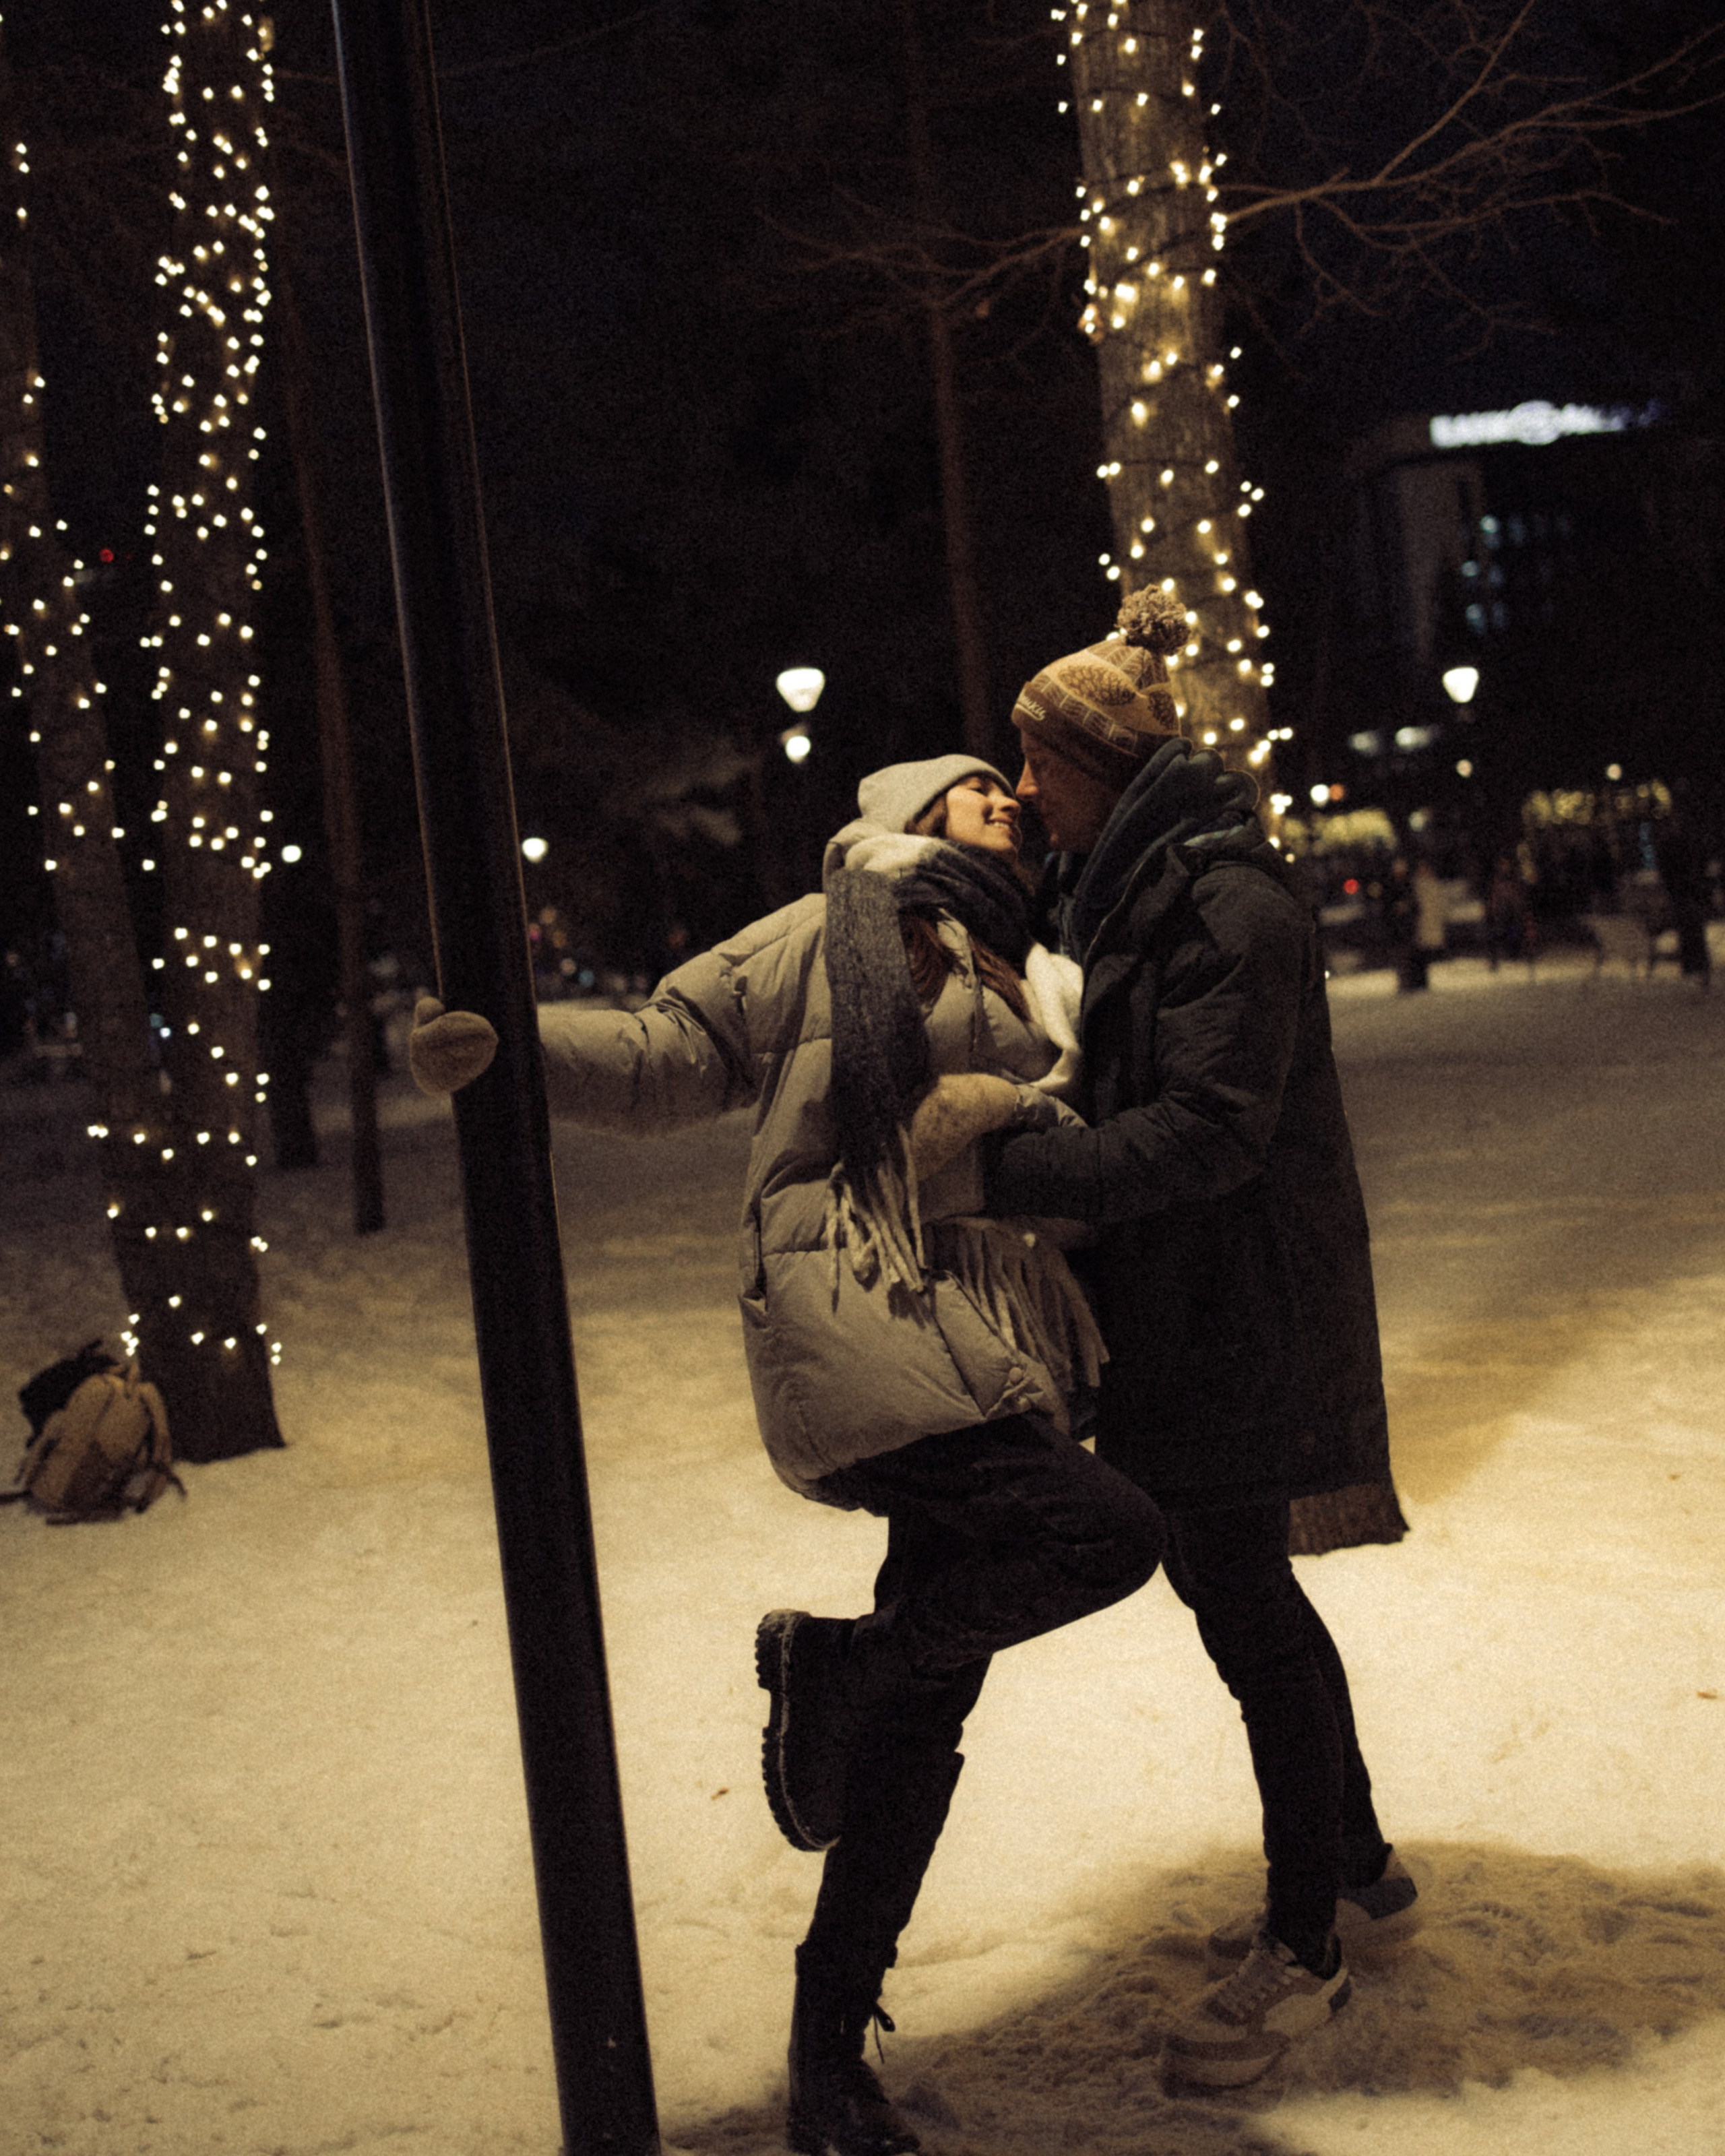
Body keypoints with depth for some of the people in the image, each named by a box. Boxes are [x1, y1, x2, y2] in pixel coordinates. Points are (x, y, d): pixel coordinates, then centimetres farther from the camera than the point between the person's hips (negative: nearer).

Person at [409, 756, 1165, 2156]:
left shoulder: (1034, 996, 27)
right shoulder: (825, 940, 9)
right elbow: (669, 1060, 3)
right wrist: (514, 1044, -11)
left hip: (1003, 1355, 7)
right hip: (860, 1318, -6)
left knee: (925, 1703, 5)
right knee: (1107, 1532, -25)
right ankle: (823, 1662, -3)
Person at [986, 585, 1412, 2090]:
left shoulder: (1232, 904, -18)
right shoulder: (1139, 891, 13)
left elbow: (1211, 1128, -25)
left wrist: (1010, 1171, -28)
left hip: (1246, 1308, -10)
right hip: (1183, 1302, 10)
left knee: (1243, 1603, -3)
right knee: (1238, 1587, 17)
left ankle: (1304, 1948, 11)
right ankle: (1357, 1869, 34)